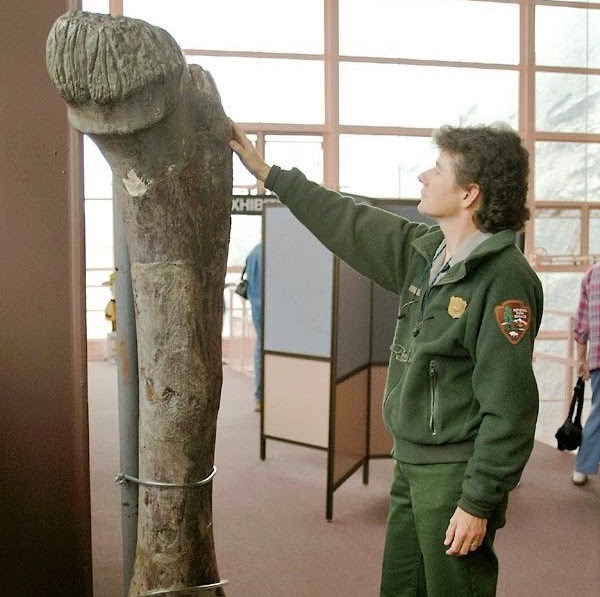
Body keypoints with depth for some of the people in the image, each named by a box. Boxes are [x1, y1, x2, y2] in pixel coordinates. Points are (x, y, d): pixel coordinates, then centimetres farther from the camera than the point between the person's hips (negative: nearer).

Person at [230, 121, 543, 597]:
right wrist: (265, 170, 16)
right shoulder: (423, 250, 4)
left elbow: (509, 406, -21)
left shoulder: (506, 278, -19)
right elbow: (348, 224, 12)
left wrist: (479, 502, -19)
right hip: (410, 463, 8)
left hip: (456, 472, -8)